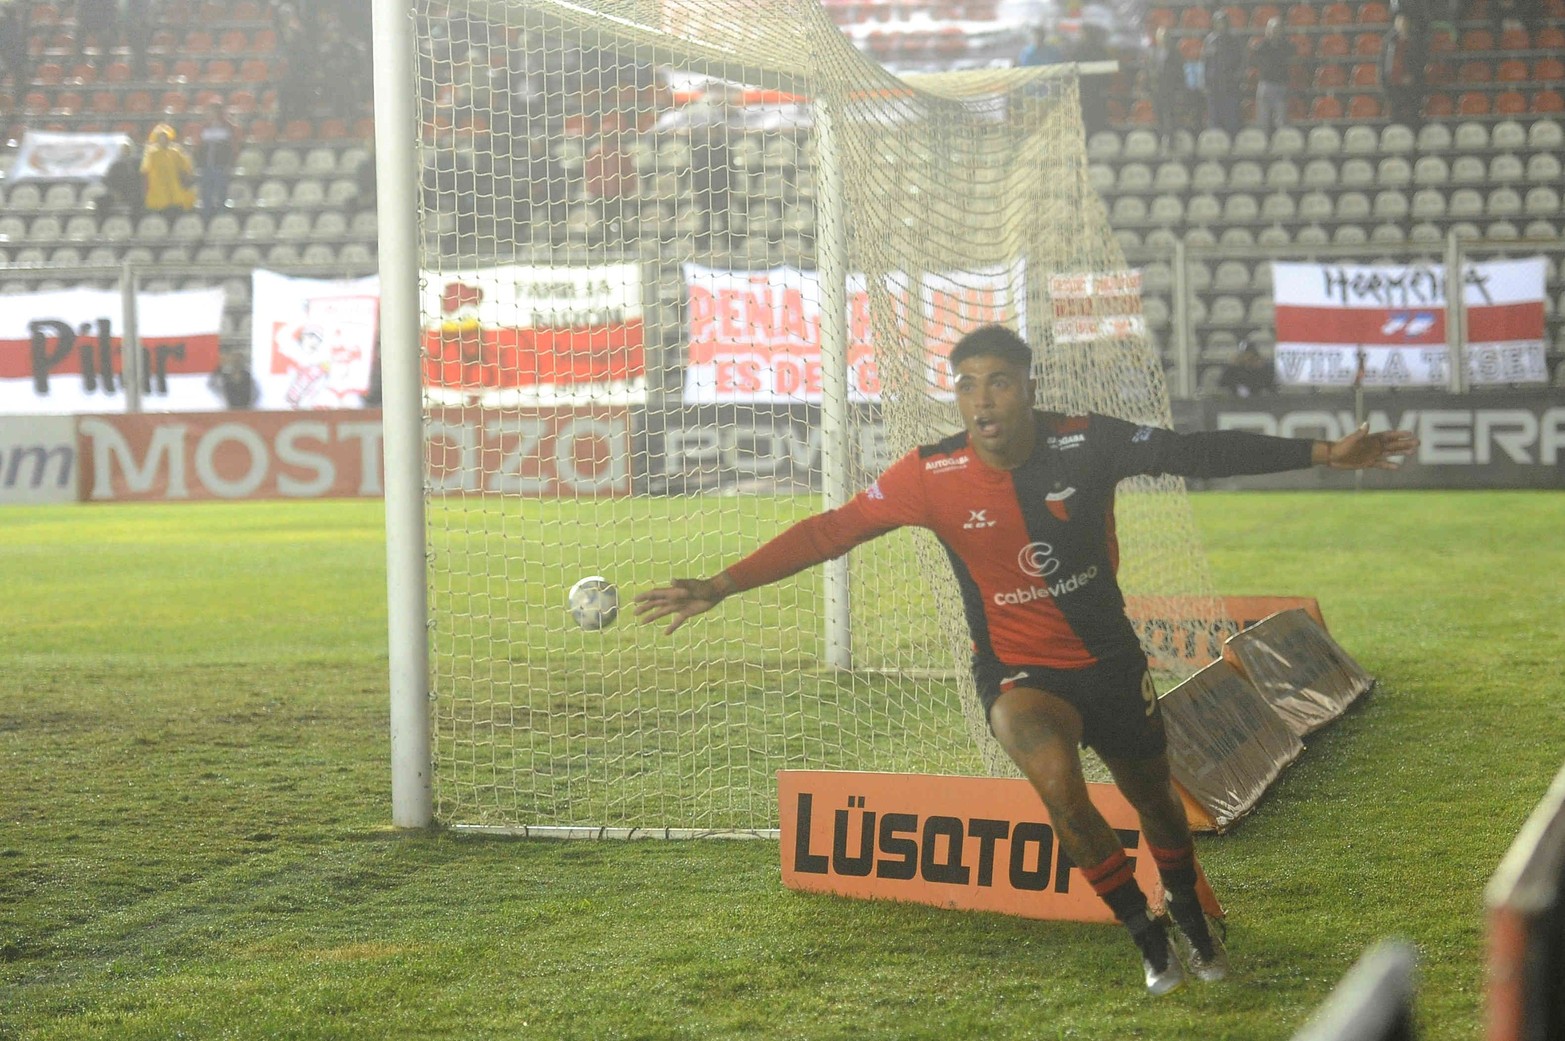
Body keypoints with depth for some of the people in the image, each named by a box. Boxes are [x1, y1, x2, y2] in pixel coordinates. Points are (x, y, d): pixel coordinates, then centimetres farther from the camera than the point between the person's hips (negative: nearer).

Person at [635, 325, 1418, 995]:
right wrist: (720, 586, -22)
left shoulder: (1087, 443, -18)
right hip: (1017, 670, -2)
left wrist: (1323, 453, -17)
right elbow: (832, 530, -16)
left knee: (1155, 802, 19)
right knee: (1054, 777, -30)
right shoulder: (933, 475, -18)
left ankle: (1191, 925, 52)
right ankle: (1145, 934, -6)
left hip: (1110, 661, 2)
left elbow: (1202, 453, -13)